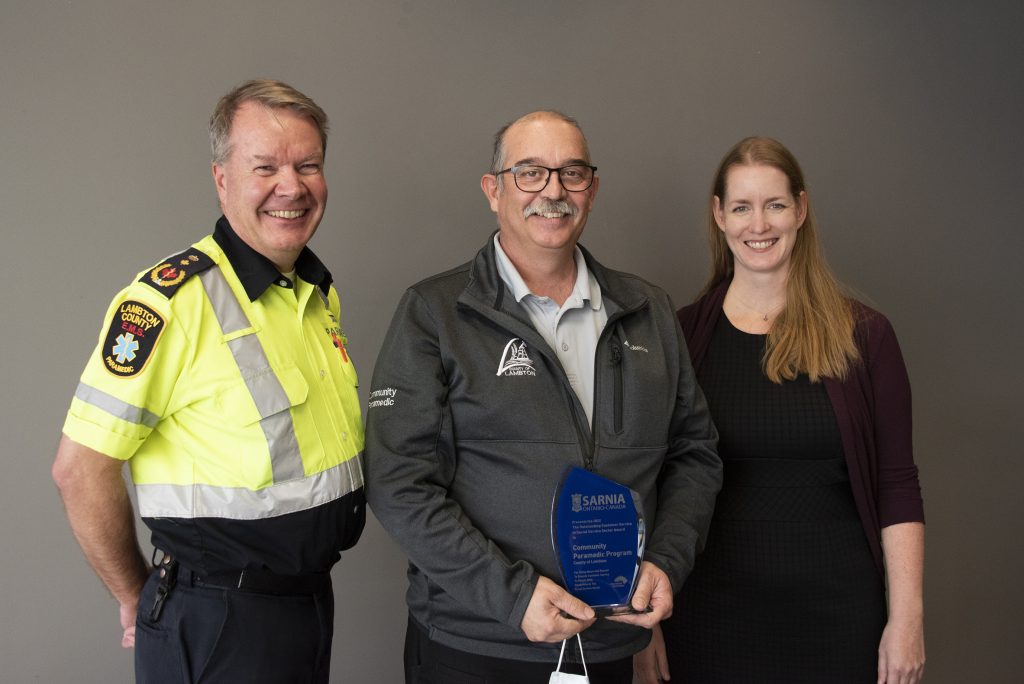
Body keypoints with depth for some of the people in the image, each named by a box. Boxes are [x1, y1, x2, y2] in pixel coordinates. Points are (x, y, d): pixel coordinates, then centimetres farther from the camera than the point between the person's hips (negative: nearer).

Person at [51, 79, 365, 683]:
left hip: (313, 596, 7)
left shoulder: (321, 293, 6)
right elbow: (80, 468, -17)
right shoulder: (171, 300, -18)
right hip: (218, 622, -7)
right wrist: (139, 604, -6)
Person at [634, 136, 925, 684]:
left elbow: (897, 485, -1)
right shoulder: (680, 335, 0)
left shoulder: (863, 335, 0)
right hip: (710, 614, 0)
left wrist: (906, 617, -7)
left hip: (835, 612, 0)